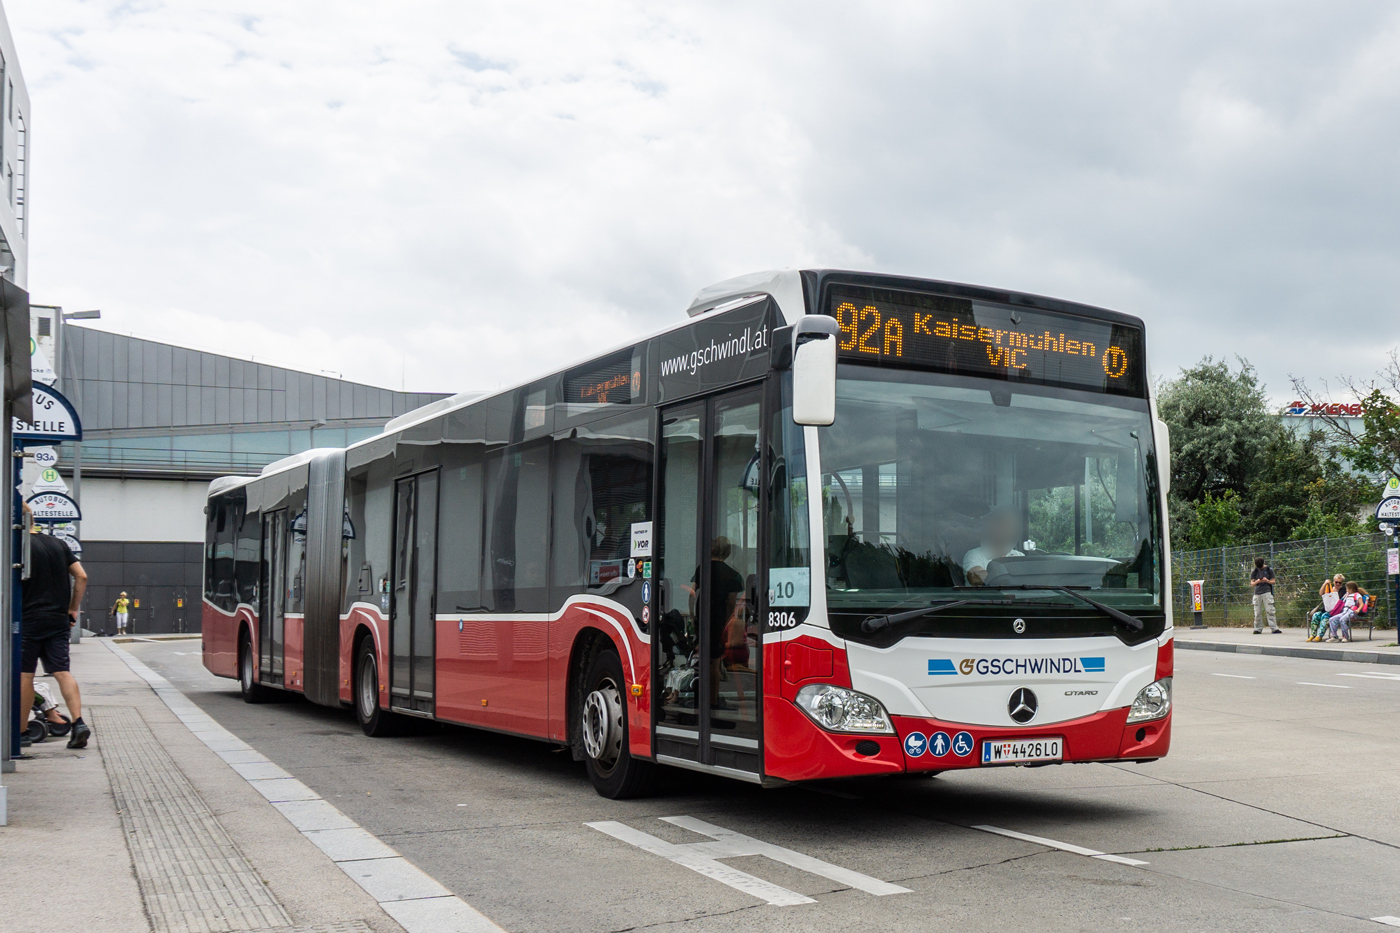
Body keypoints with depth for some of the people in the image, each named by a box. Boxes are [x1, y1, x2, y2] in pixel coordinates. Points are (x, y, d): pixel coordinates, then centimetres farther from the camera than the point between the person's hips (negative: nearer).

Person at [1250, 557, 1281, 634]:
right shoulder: (1255, 571, 10)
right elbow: (1252, 582, 8)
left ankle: (1274, 628, -10)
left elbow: (1273, 581, 6)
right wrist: (1257, 581, -14)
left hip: (1267, 592, -2)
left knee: (1269, 610, -10)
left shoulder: (1269, 569, 6)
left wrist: (1267, 580, -15)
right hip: (1257, 592, 2)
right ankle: (1258, 629, 8)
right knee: (1257, 612, 1)